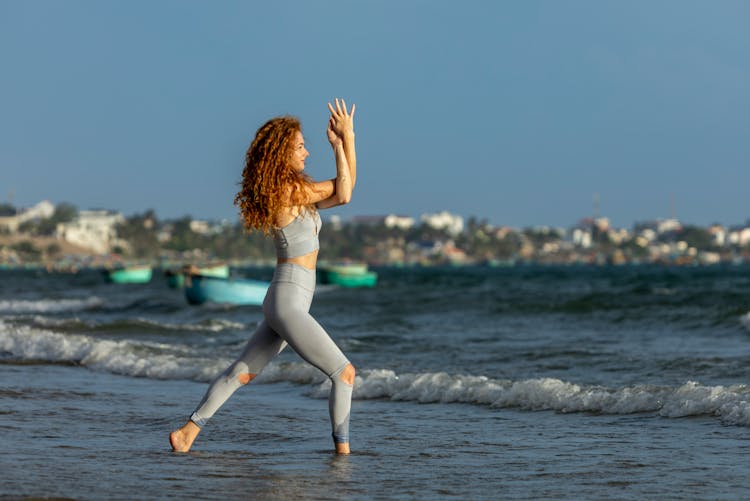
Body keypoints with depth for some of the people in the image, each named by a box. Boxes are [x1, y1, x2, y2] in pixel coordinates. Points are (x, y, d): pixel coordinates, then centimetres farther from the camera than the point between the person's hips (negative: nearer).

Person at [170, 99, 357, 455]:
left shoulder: (291, 188, 12)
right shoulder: (288, 189, -15)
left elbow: (344, 188, 11)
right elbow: (343, 194, -9)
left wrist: (348, 138, 2)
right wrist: (338, 145, -4)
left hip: (285, 302, 10)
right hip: (289, 303, -10)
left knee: (240, 373, 14)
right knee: (344, 372, -6)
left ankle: (188, 432, 17)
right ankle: (342, 449, -2)